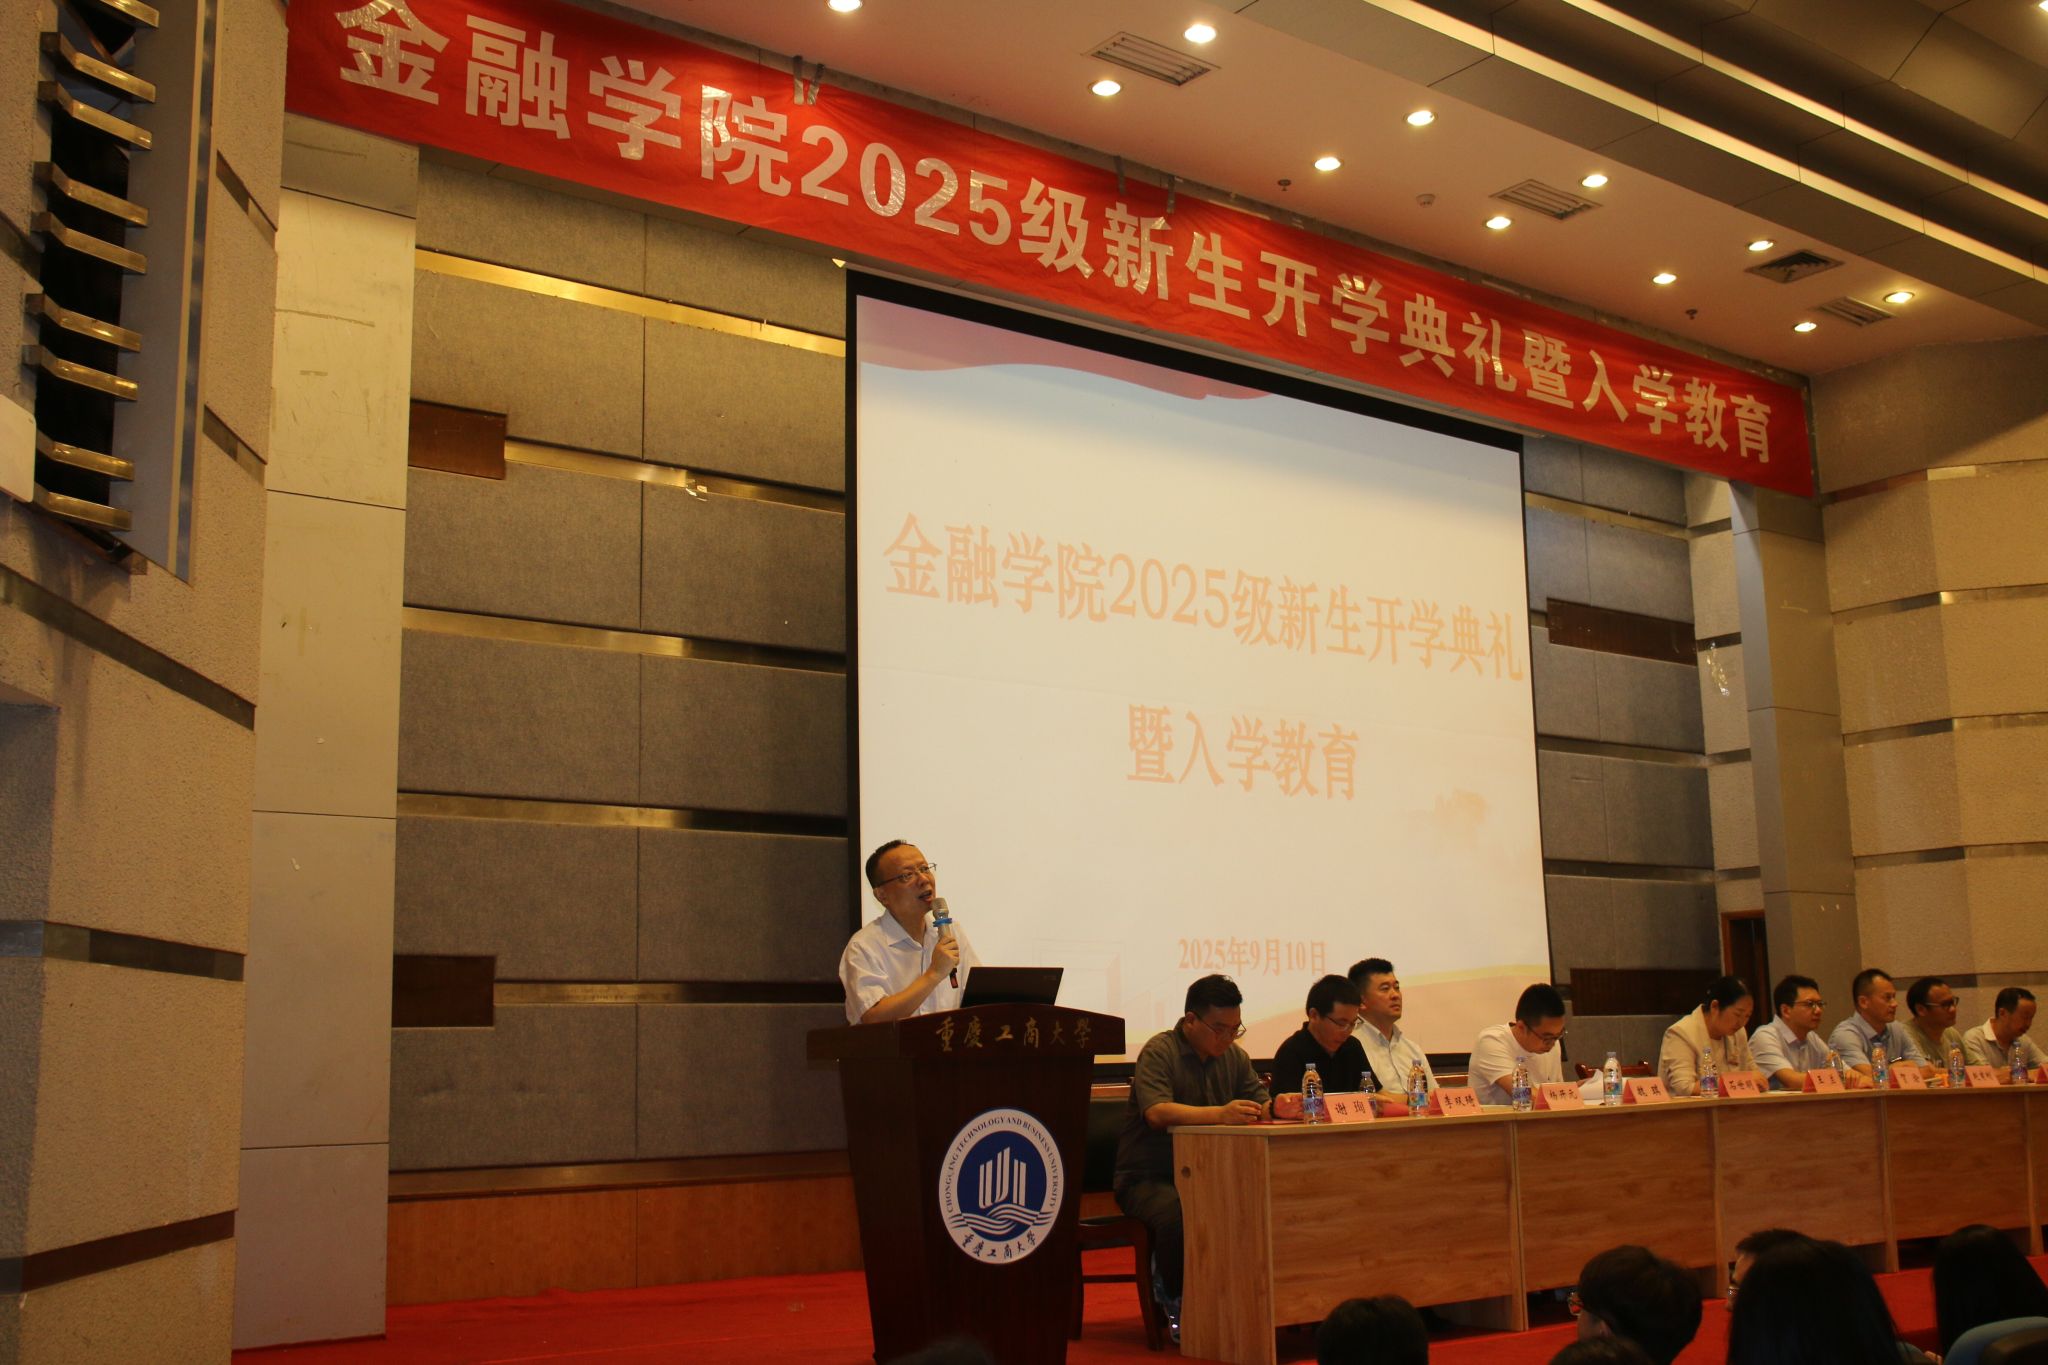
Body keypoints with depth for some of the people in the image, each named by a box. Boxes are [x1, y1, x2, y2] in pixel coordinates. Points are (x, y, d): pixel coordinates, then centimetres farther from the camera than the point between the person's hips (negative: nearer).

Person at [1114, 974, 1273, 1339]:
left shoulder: (1234, 1056, 11)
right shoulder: (1159, 1051, -11)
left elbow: (1260, 1105, 8)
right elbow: (1157, 1112, -28)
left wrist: (1277, 1107, -18)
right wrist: (1220, 1114, -42)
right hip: (1148, 1179, -5)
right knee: (1178, 1213, -37)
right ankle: (1175, 1302, -10)